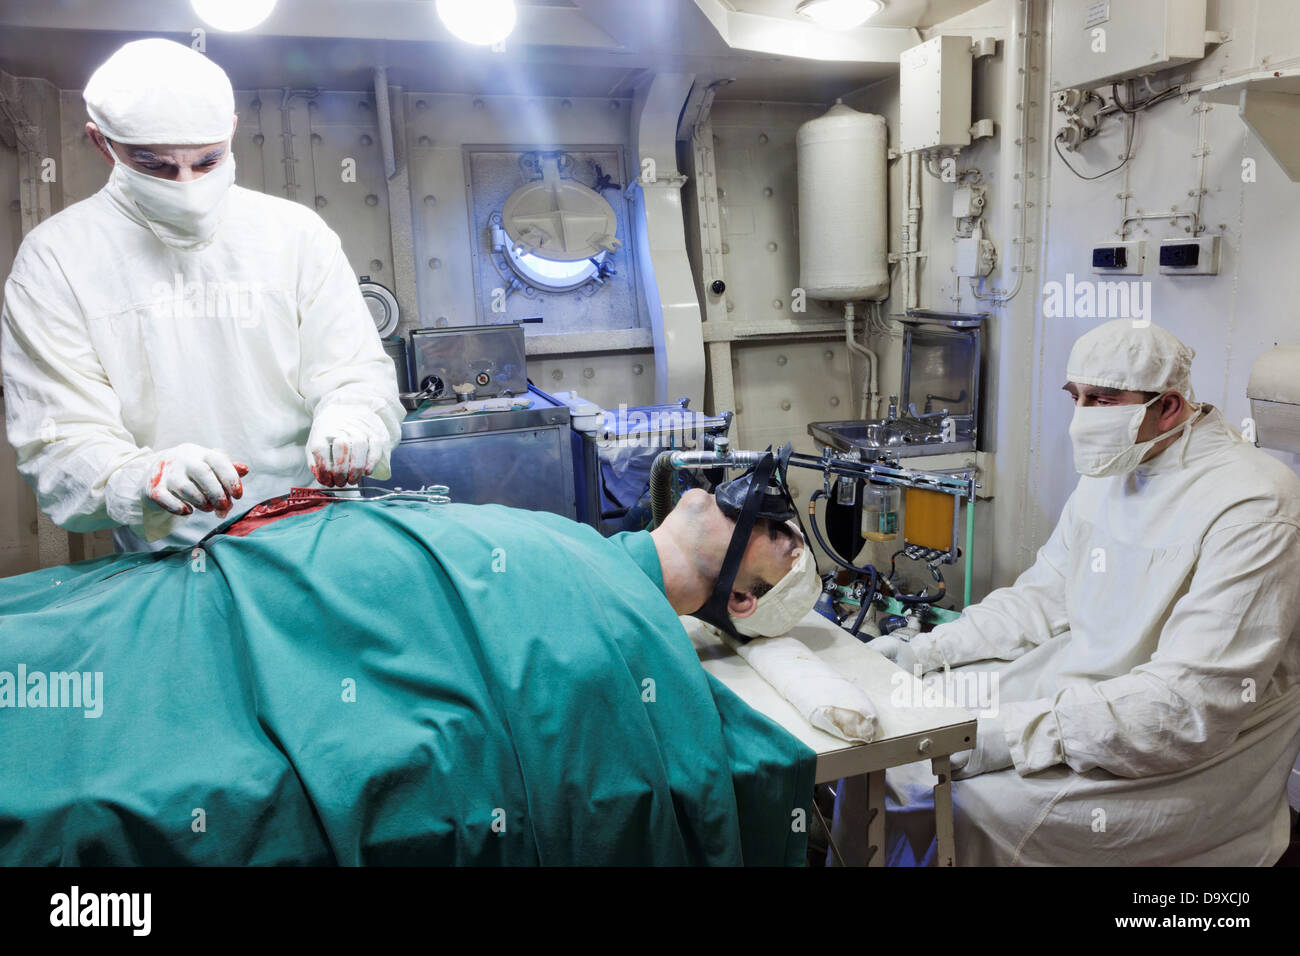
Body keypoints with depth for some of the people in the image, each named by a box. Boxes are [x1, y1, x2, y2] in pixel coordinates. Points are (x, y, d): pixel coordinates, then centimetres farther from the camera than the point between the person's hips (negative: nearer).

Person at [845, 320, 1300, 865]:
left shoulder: (1253, 511, -22)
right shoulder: (1113, 471, 5)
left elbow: (1189, 704, -27)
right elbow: (1043, 599, 10)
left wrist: (1018, 733, -32)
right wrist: (927, 652, -2)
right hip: (1078, 690, 8)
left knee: (977, 798, -24)